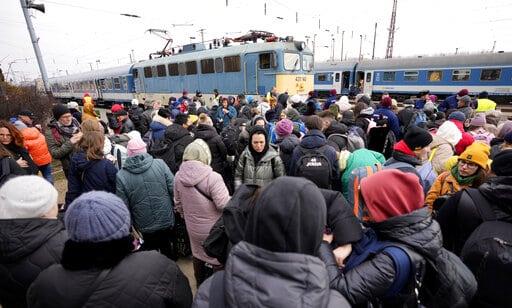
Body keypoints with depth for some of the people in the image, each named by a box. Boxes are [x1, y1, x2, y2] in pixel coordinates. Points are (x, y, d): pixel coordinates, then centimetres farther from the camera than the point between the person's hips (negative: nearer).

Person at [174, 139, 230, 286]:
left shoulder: (178, 176, -7)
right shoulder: (213, 177, -28)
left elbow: (178, 203, 6)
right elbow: (224, 204, -25)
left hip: (193, 228, 6)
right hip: (214, 229, -6)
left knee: (198, 256, 27)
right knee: (216, 260, 15)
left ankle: (200, 287, 49)